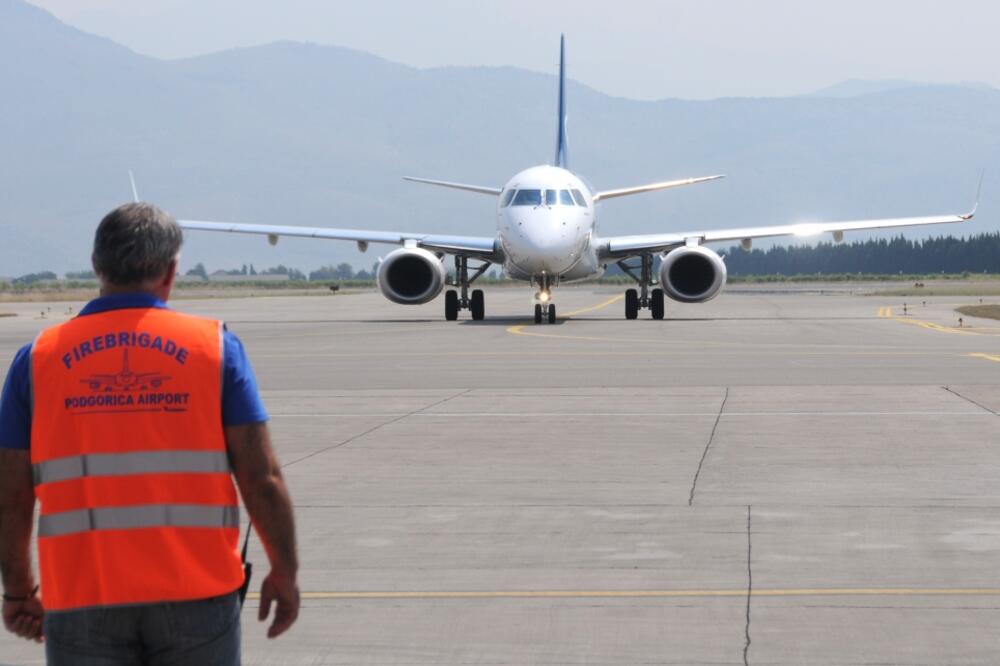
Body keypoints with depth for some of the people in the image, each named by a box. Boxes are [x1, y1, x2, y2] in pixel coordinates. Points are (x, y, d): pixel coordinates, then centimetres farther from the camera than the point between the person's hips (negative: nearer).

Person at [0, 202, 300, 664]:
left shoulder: (39, 359, 3)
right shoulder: (215, 347, 0)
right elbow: (262, 480, -4)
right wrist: (284, 572, 9)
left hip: (83, 603, 0)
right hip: (196, 595, 0)